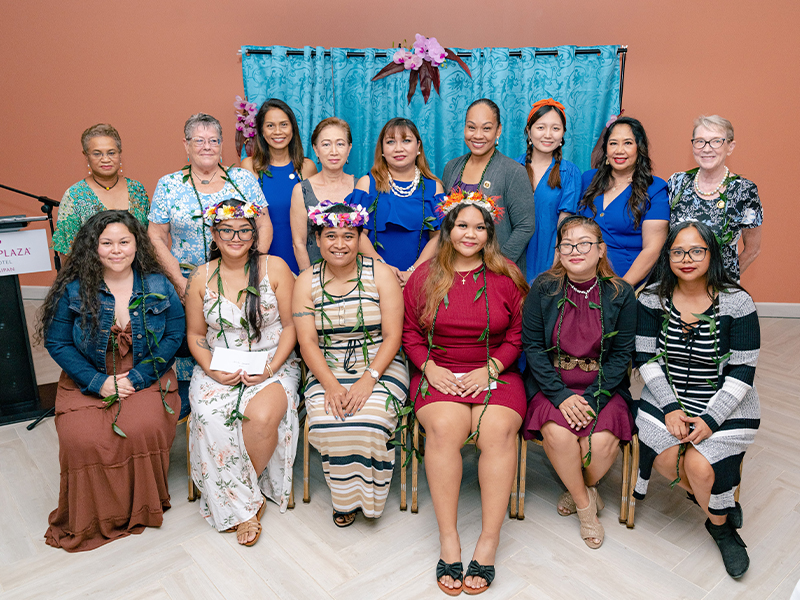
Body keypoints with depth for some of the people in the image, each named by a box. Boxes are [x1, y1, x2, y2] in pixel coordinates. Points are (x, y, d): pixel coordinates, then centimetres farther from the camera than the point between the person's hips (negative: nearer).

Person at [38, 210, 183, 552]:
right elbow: (57, 342, -1)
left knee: (144, 428, -28)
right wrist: (98, 382, -12)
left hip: (146, 379, 0)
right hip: (88, 381, 1)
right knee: (82, 438, -25)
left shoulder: (158, 286, 0)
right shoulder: (73, 289, -1)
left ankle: (142, 508, 0)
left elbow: (174, 335, -1)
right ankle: (92, 518, 2)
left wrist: (137, 378, -12)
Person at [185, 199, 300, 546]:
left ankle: (250, 487, 0)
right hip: (218, 370, 2)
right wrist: (211, 369, -8)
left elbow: (290, 325, -1)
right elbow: (195, 334, 11)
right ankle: (243, 507, -8)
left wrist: (272, 368, -14)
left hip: (273, 366, -2)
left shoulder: (275, 268, 0)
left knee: (261, 417, -31)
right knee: (213, 421, -27)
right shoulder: (201, 277, 6)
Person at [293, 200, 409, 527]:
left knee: (367, 420, -29)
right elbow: (307, 342, -3)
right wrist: (331, 385, -19)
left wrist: (368, 379, -20)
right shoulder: (306, 282, 4)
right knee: (326, 423, -26)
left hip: (380, 366, -1)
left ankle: (366, 495, 0)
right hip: (327, 369, 2)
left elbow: (392, 336, -6)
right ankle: (345, 499, 1)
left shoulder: (380, 274, -2)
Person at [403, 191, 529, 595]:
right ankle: (448, 540, -18)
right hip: (439, 374, 0)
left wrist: (490, 369, -7)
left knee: (498, 430, -29)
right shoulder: (424, 276, 10)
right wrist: (429, 366, -5)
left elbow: (519, 334, 7)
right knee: (444, 428, -30)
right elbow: (409, 332, 11)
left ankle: (488, 542, -17)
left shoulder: (507, 277, 7)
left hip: (495, 374, 0)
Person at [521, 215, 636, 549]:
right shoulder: (543, 289, -4)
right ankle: (585, 503, 3)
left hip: (603, 386, 1)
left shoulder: (620, 294, -3)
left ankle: (582, 487, 13)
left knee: (602, 441, -25)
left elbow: (621, 354, -3)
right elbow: (532, 346, -6)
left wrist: (593, 398, -15)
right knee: (557, 433, -27)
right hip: (552, 384, 0)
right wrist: (561, 395, -16)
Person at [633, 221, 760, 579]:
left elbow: (743, 371, -8)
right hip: (668, 398, 2)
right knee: (665, 458, -21)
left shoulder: (737, 303, -8)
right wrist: (670, 408, -14)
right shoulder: (653, 297, -2)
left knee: (699, 465, -21)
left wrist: (711, 420, -18)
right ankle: (714, 498, 14)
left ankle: (722, 525, 13)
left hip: (725, 403, -2)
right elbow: (646, 358, -3)